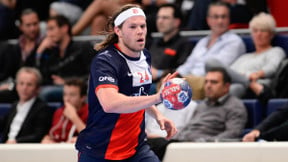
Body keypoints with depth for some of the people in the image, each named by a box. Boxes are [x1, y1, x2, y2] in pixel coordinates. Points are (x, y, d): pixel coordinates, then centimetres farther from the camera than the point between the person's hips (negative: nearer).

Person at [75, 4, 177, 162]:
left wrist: (157, 115, 6)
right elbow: (109, 104, -38)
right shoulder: (105, 61, -19)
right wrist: (157, 98, -45)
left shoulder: (145, 57, 6)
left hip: (137, 149, 6)